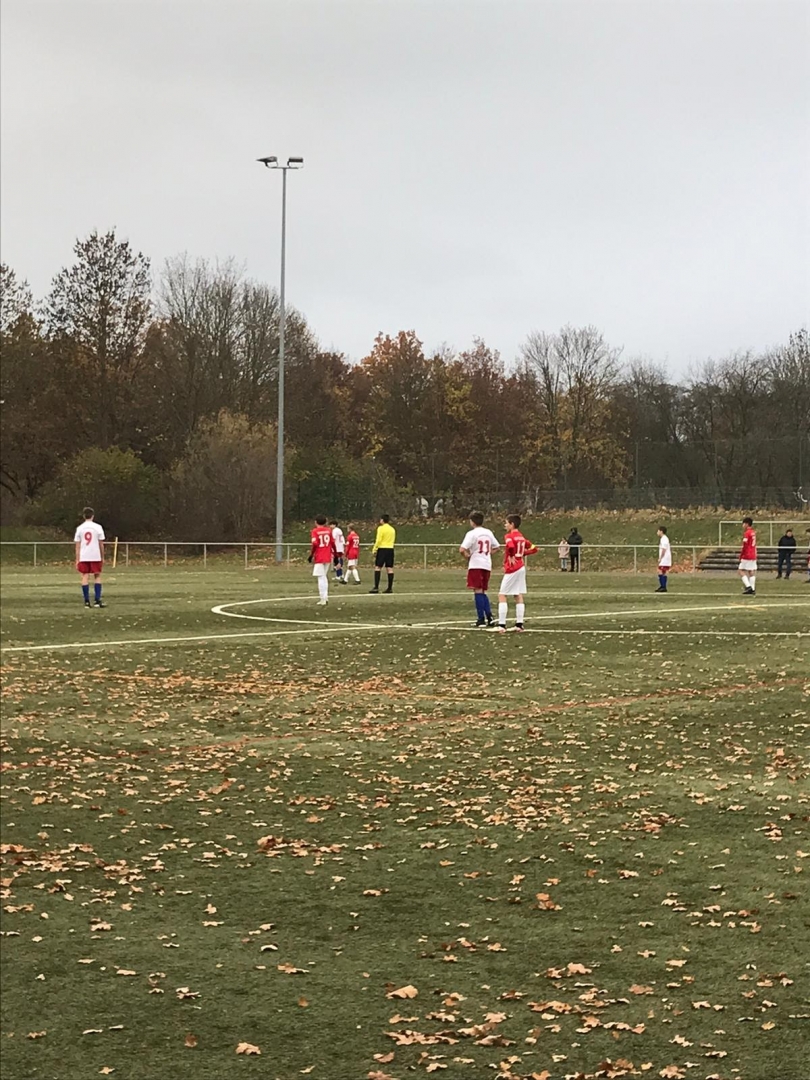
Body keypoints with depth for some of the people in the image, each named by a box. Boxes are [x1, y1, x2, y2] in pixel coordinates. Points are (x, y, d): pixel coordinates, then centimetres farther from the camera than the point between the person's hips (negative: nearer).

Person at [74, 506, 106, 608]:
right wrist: (102, 557, 10)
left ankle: (87, 601, 0)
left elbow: (77, 545, 2)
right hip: (95, 556, -1)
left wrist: (77, 560, 5)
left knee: (85, 577, 3)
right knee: (97, 576, 8)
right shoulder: (97, 527, -1)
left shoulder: (79, 528, 3)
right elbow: (101, 544, 1)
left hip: (83, 557, 1)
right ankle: (97, 600, 2)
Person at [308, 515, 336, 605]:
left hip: (319, 557, -5)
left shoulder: (315, 531, -6)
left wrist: (311, 555, -7)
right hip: (328, 557, 5)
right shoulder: (328, 530, 6)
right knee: (325, 577, 18)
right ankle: (325, 596, 19)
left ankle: (323, 599, -8)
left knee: (321, 578, -4)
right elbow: (333, 543, 6)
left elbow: (314, 544, -17)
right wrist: (334, 554, 16)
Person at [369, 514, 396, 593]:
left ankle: (376, 587, -11)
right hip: (390, 549, 6)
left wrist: (374, 550, -8)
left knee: (377, 567, -3)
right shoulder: (392, 529, 13)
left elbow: (378, 540, -12)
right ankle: (390, 588, 3)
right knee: (390, 568, 5)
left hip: (382, 549, -6)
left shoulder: (381, 528, -7)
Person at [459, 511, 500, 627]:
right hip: (487, 565, 6)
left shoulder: (472, 534, -9)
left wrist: (467, 556, 1)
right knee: (483, 592, 15)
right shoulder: (488, 533, 12)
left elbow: (462, 549, -18)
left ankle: (481, 619, -8)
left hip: (476, 565, -6)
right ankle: (489, 616, 5)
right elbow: (496, 547, 23)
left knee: (478, 591, -5)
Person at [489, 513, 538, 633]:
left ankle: (502, 625, -8)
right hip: (521, 567, 8)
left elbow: (510, 546, -35)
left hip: (512, 569, -8)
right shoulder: (521, 537, 12)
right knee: (519, 596, 12)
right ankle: (519, 624, 10)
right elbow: (533, 549, 18)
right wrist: (522, 553, 14)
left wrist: (511, 557, -18)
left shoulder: (509, 536, -13)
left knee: (502, 595, -2)